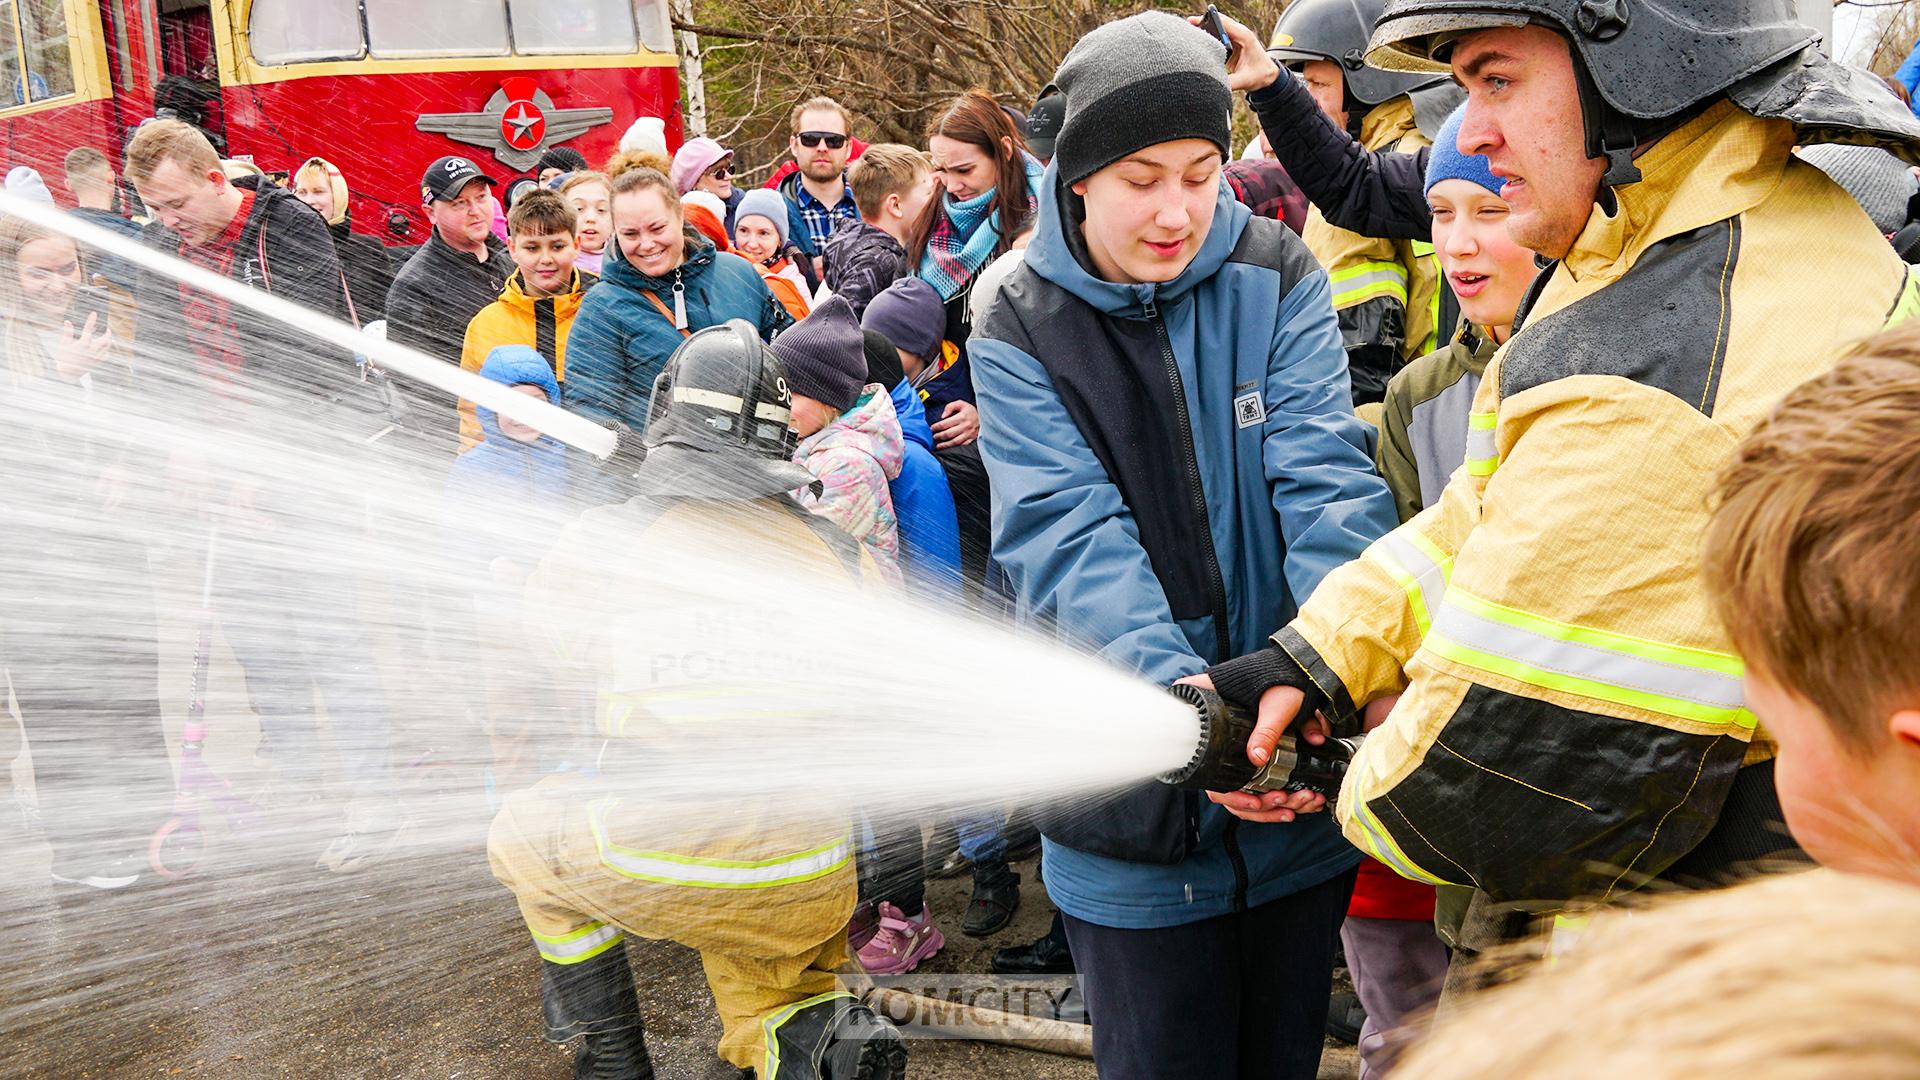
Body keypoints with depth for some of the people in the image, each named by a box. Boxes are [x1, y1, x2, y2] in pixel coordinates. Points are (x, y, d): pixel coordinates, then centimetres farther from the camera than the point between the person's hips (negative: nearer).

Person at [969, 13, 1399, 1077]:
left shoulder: (1278, 281, -2)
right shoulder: (1022, 332, -7)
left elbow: (1327, 478, -14)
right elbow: (1071, 536, -19)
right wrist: (1171, 687, -36)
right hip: (1135, 789, -2)